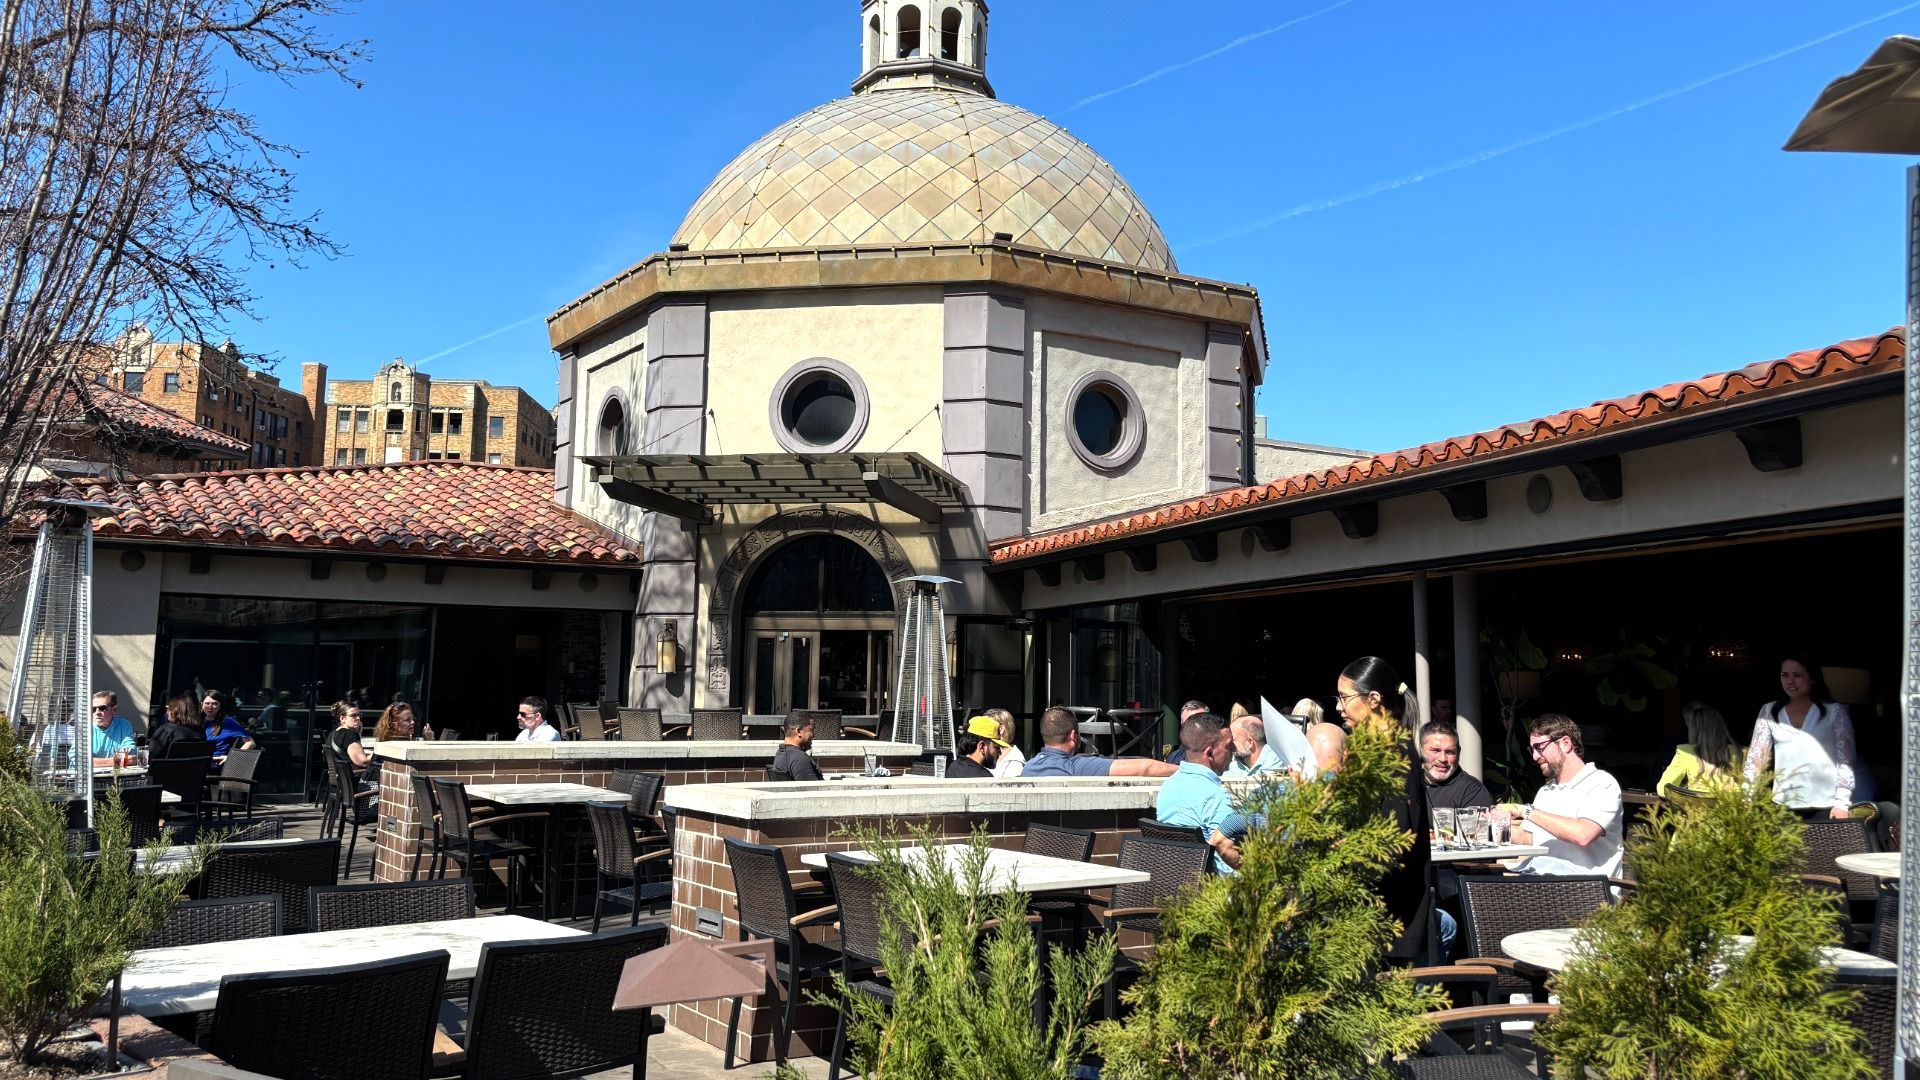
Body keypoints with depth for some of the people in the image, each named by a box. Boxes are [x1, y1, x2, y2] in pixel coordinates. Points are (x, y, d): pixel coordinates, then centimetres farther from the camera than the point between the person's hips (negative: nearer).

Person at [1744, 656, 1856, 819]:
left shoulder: (1834, 711, 3)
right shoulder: (1769, 711, 8)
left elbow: (1846, 759, 0)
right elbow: (1756, 757, 3)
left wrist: (1842, 802, -9)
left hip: (1826, 806, -2)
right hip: (1784, 805, 2)